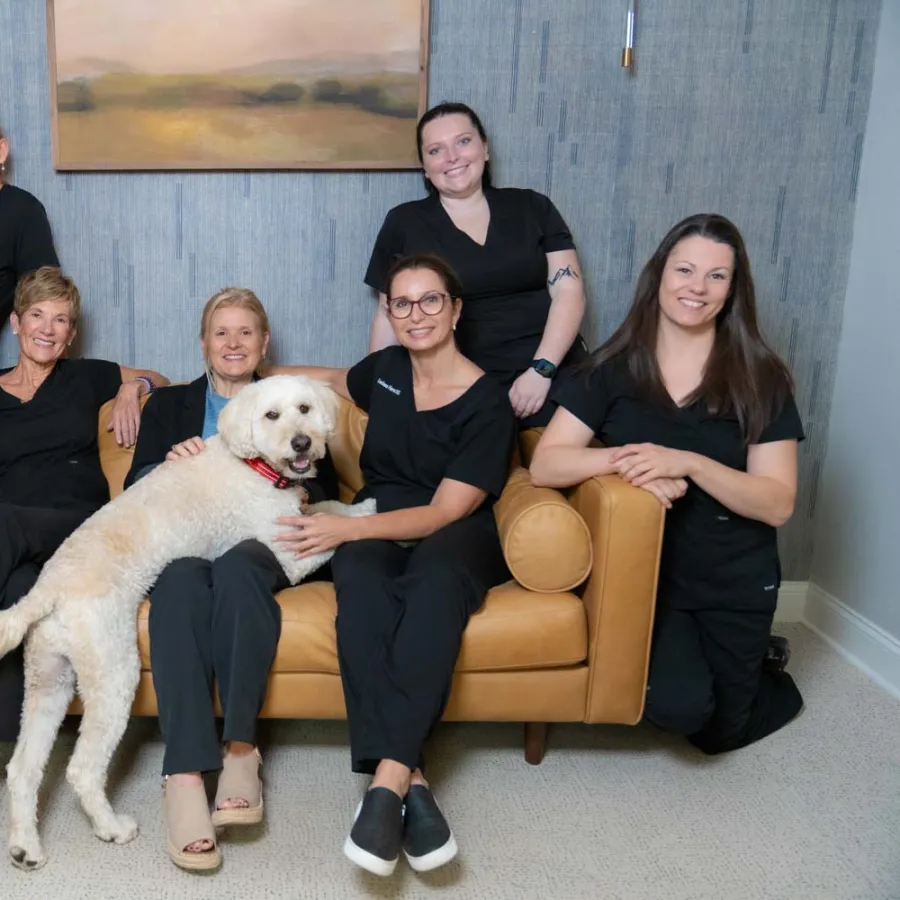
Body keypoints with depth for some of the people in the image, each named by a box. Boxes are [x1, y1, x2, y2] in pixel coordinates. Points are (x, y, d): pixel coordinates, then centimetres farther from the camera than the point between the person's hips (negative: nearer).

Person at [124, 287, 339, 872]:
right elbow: (134, 488, 14)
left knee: (235, 567, -38)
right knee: (181, 579, -36)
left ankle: (240, 748, -35)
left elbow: (326, 489, 11)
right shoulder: (168, 404, 26)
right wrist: (170, 463, -7)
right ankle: (185, 776, -43)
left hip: (262, 541, 0)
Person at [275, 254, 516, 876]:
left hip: (454, 537, -3)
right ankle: (411, 779, -42)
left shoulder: (487, 403, -7)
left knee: (435, 576, -40)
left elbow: (443, 513, -13)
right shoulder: (385, 369, 8)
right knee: (358, 576, -35)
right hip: (376, 528, 3)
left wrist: (347, 526, -23)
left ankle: (388, 777, -42)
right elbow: (330, 379, 34)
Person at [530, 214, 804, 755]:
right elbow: (545, 465, -13)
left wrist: (687, 463, -29)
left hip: (736, 582, 0)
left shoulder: (762, 378, -9)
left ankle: (769, 681, 44)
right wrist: (625, 458, -30)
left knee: (717, 732, 11)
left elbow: (778, 504, -14)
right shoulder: (615, 369, -6)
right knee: (679, 706, -19)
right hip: (648, 572, 0)